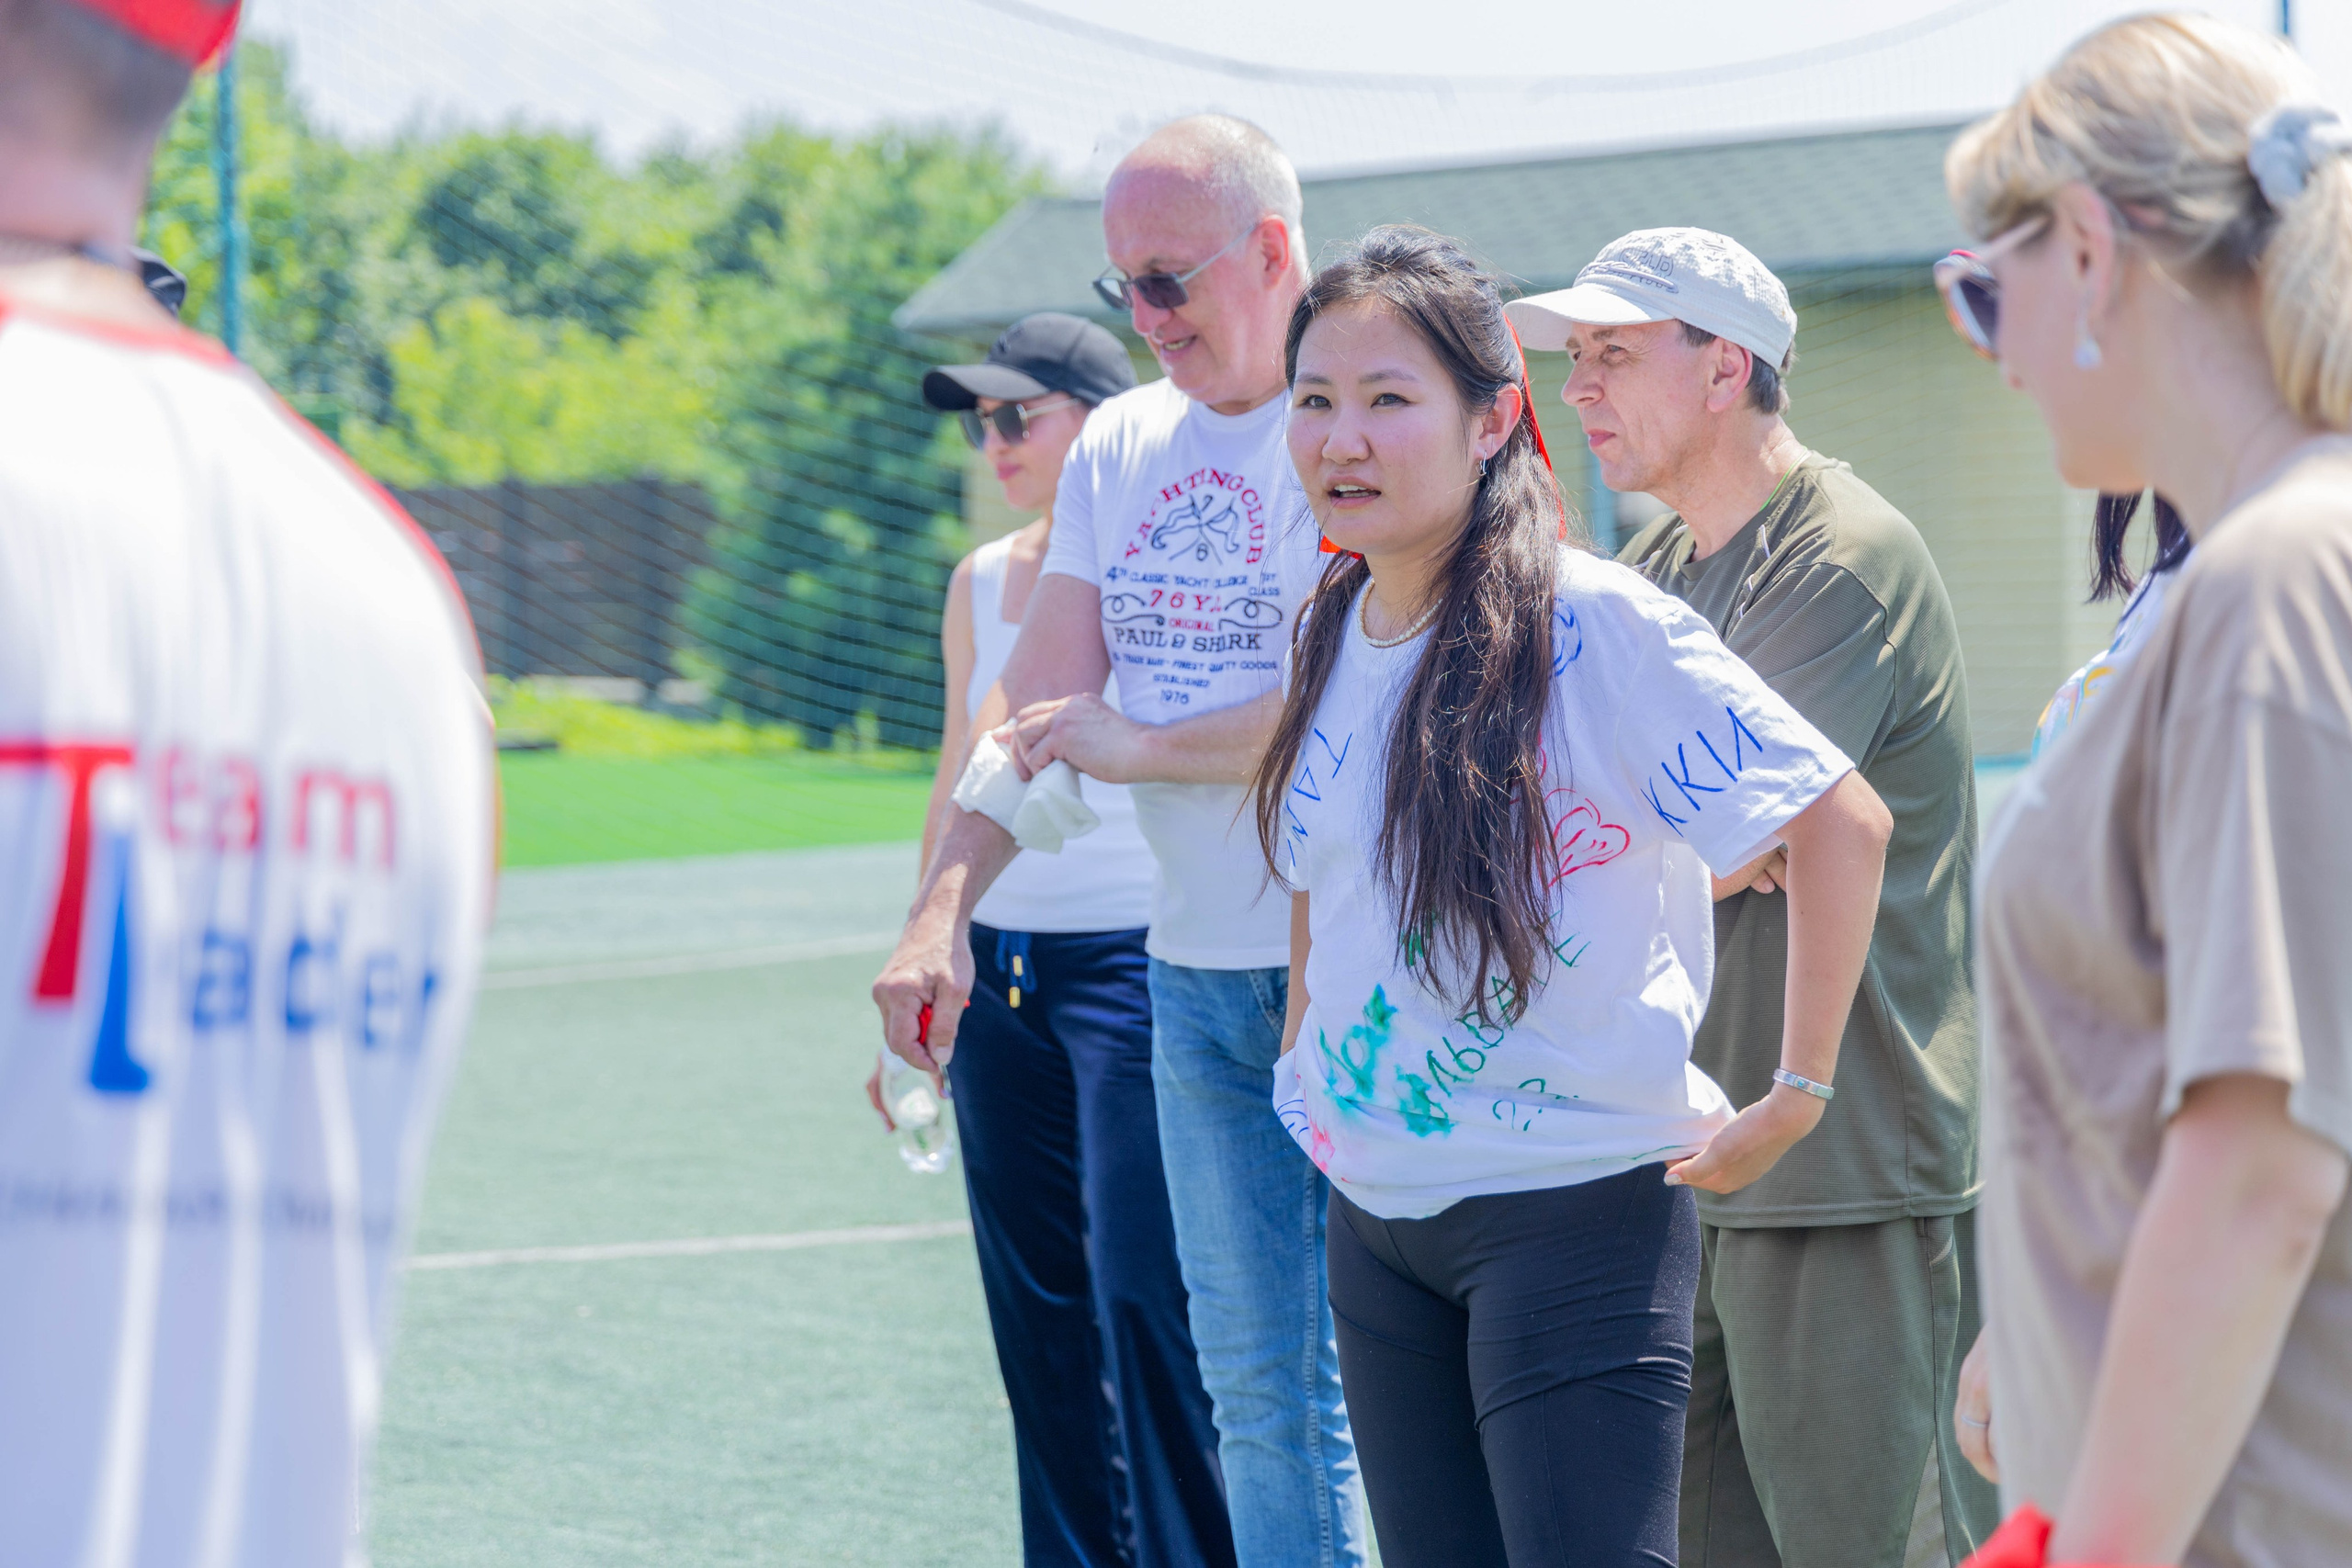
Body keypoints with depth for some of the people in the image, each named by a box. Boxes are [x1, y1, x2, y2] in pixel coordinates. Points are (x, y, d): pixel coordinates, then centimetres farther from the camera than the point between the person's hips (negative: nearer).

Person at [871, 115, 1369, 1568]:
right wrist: (944, 910, -1)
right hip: (1199, 962, 7)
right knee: (1257, 1385, 9)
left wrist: (1135, 746, -10)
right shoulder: (1119, 447, 13)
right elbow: (1038, 704, 11)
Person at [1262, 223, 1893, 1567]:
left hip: (1575, 1205, -7)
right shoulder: (1334, 631, 5)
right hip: (1376, 1220, 7)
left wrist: (1796, 1099, -13)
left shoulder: (1595, 625, -16)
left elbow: (1843, 823, -16)